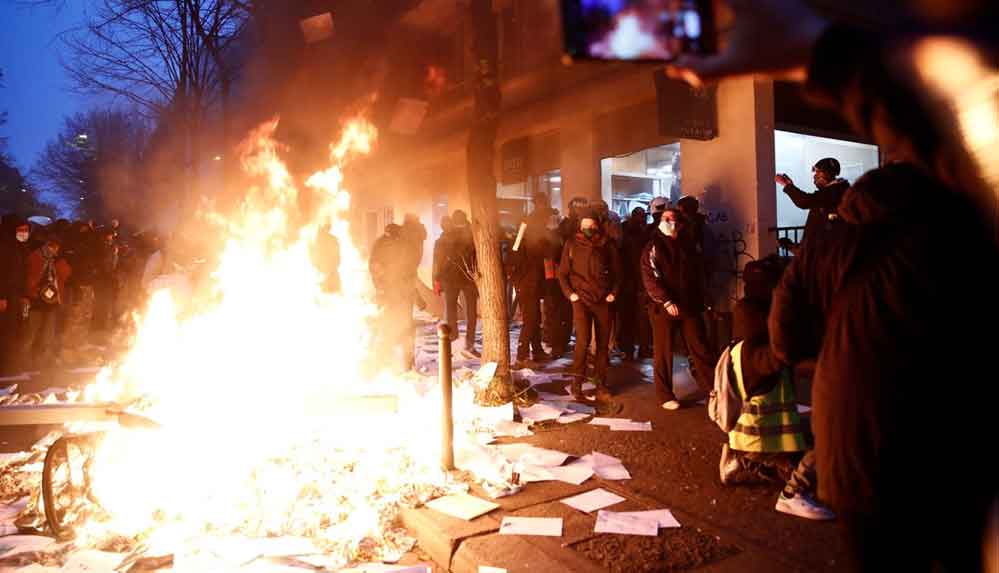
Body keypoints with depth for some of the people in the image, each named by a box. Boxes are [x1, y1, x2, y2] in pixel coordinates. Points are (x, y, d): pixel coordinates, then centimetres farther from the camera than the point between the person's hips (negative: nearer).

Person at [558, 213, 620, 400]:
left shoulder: (607, 246, 9)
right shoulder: (572, 246, 6)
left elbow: (617, 272, 15)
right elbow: (562, 273, 8)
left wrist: (614, 292, 2)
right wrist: (569, 293, -5)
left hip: (603, 301, 2)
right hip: (581, 300, -2)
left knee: (603, 343, 3)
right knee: (583, 340, -17)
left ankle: (600, 384, 13)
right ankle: (577, 381, -3)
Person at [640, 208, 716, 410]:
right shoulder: (653, 247, -1)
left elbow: (698, 274, 20)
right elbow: (650, 278, -11)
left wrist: (699, 301, 11)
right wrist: (666, 301, -20)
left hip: (689, 306, 4)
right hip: (663, 307, -4)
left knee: (701, 350, 4)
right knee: (663, 352, 2)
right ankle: (665, 395, 12)